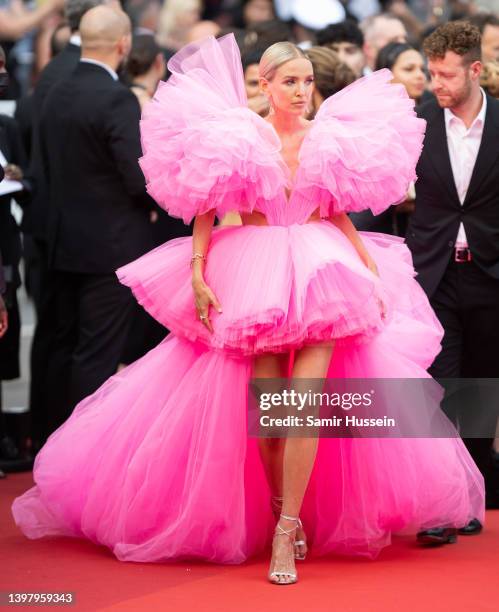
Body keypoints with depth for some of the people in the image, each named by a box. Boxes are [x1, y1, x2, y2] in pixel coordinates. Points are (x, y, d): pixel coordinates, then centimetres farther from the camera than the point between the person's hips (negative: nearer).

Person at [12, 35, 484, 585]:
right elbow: (205, 210, 2)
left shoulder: (330, 140, 8)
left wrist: (373, 272, 9)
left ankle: (287, 528, -11)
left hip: (322, 276, 1)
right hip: (254, 279, -1)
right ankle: (281, 512, 14)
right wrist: (197, 273, -9)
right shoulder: (238, 137, 2)